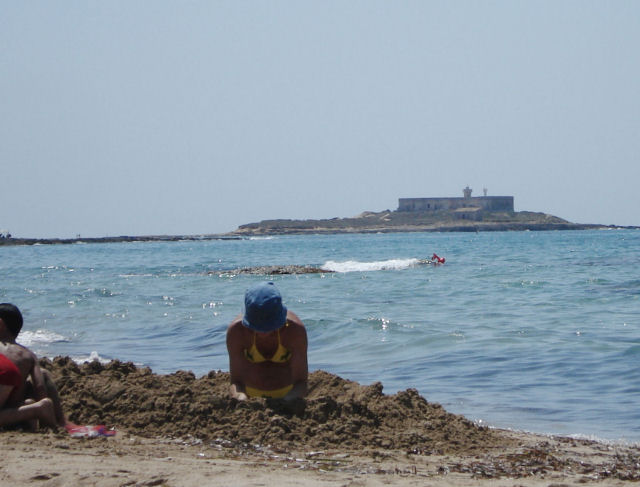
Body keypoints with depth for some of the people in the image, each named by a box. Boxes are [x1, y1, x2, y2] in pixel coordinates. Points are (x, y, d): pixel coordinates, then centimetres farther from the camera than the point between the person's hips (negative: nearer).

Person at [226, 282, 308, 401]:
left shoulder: (295, 329, -25)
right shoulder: (236, 330, -23)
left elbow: (301, 382, -24)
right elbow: (236, 381, -21)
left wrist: (287, 400, -45)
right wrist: (240, 396, -44)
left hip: (288, 392, 0)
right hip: (251, 393, 0)